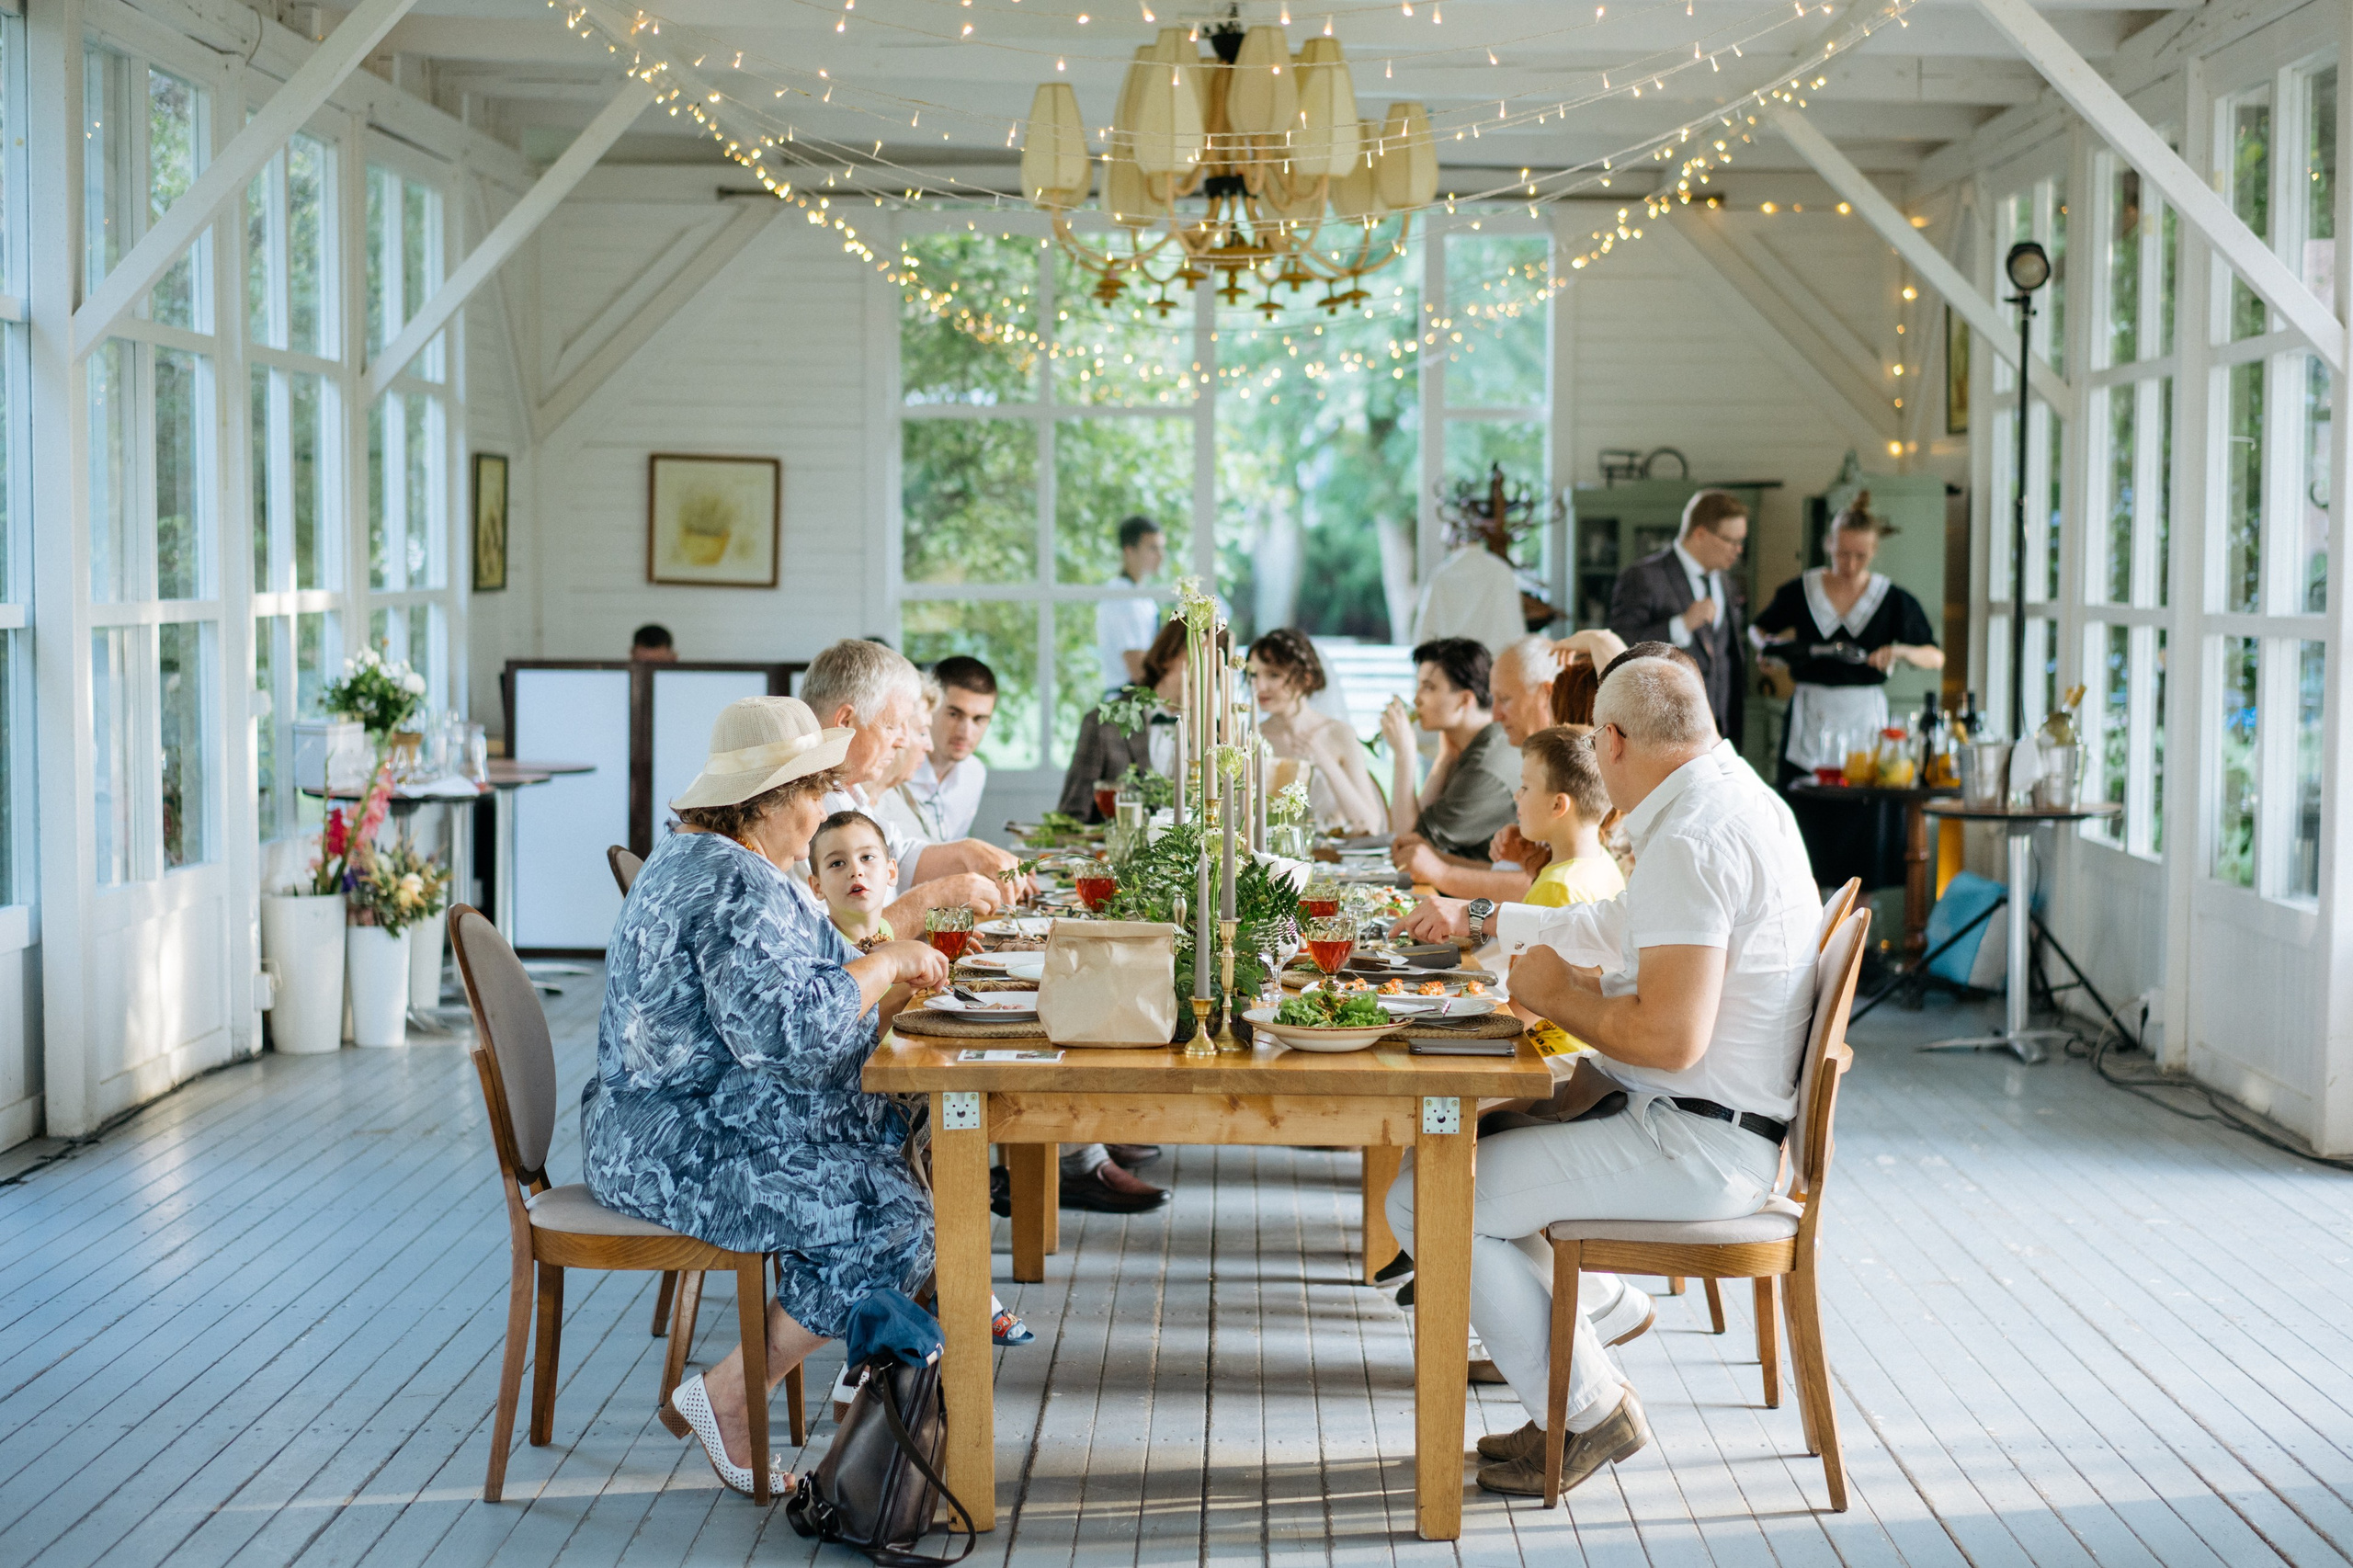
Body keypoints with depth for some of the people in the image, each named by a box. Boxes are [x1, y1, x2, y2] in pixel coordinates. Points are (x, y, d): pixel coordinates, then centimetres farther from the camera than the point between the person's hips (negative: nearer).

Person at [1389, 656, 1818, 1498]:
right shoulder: (1738, 801, 13)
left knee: (1424, 1198, -13)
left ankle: (1588, 1412, 0)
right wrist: (1476, 919, 35)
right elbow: (1617, 929, 29)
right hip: (1703, 1121, 11)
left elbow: (1670, 1038, -29)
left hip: (1695, 1145, -11)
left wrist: (1558, 992, -11)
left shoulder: (1688, 843, -21)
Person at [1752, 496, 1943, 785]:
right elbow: (1758, 628, 21)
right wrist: (1769, 646, -1)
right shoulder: (1800, 591, 5)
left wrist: (1901, 651, -15)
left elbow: (1936, 658, 4)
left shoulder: (1893, 600, 3)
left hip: (1865, 718, 0)